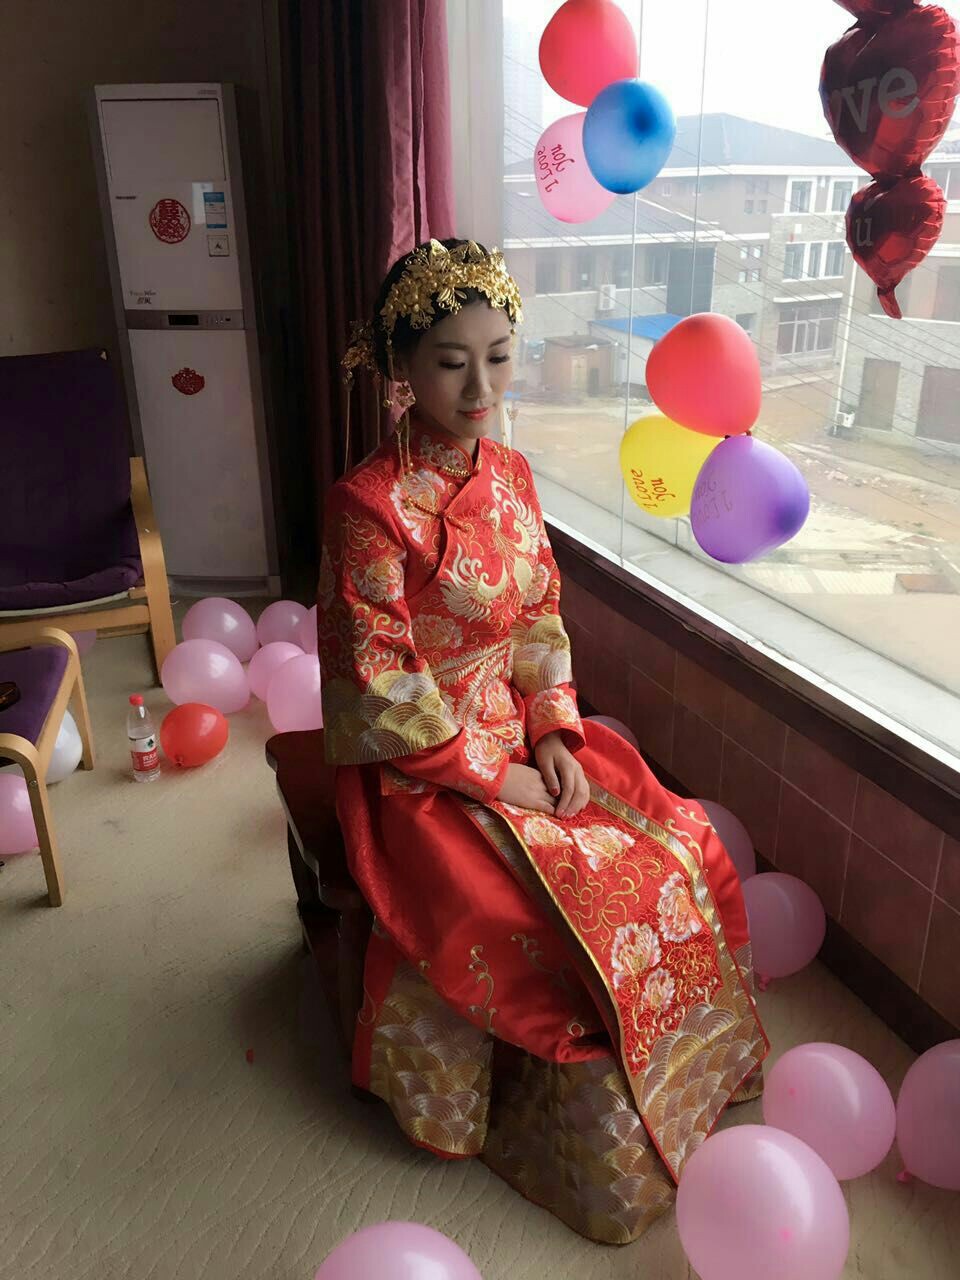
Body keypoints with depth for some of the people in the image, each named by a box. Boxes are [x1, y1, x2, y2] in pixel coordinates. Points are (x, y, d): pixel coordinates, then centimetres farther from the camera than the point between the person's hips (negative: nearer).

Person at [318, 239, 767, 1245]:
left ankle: (678, 1074, 23)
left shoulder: (509, 474, 2)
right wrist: (491, 776, -16)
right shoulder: (370, 505, -19)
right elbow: (380, 684, -18)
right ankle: (602, 1152, 10)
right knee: (592, 902, -18)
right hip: (423, 770, -6)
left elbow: (540, 616, 8)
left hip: (523, 736, 7)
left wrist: (556, 735, -5)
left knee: (680, 849, -3)